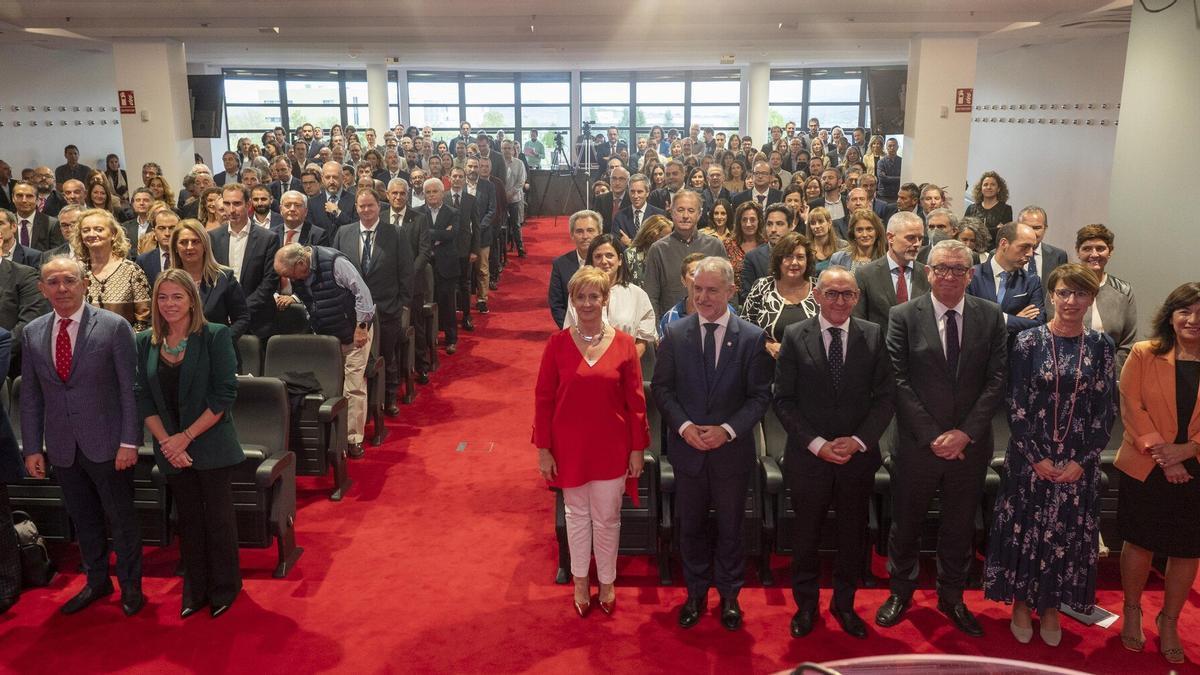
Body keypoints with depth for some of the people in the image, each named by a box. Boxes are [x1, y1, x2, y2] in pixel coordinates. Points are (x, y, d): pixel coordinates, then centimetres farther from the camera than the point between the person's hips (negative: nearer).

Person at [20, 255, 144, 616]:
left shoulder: (114, 326, -9)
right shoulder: (32, 333, 5)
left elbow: (130, 388, -9)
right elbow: (30, 395, 8)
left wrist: (129, 441, -12)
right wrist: (32, 448, 5)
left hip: (107, 444, -4)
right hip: (63, 448, 4)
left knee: (121, 518, 8)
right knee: (83, 519, 17)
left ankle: (131, 586, 25)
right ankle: (96, 581, 35)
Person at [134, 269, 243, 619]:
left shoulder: (215, 337, -8)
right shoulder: (146, 342, 4)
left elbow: (224, 396, -12)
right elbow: (143, 398, 1)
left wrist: (186, 437, -15)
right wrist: (166, 441, -11)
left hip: (211, 445, -3)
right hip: (171, 450, 4)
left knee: (218, 518, 6)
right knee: (188, 519, 15)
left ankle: (224, 589, 24)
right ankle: (195, 590, 29)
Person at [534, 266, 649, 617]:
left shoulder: (623, 343, -8)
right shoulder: (558, 343, -7)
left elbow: (636, 401, -3)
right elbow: (543, 398, -3)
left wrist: (638, 448, -2)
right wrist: (543, 449, -4)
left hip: (611, 446, 0)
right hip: (570, 445, 1)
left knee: (607, 517, 12)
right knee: (577, 513, 17)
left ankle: (607, 583, 34)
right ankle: (580, 581, 37)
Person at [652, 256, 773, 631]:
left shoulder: (752, 337, -7)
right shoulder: (674, 333, -4)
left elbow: (760, 395, -5)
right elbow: (662, 388, 0)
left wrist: (728, 429, -18)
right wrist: (684, 426, -15)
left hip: (732, 449, -1)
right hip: (687, 447, 1)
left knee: (730, 527, 14)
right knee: (691, 526, 15)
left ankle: (729, 595, 34)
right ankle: (696, 593, 34)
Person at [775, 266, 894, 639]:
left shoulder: (873, 335, -1)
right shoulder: (794, 336, -5)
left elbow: (884, 396, -1)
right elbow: (784, 399, -6)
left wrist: (859, 440, -13)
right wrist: (816, 443, -13)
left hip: (859, 455, 2)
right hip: (809, 455, -1)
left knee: (853, 535, 14)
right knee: (806, 534, 12)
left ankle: (844, 603, 34)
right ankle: (805, 604, 32)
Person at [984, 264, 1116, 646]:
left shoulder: (1101, 346, 0)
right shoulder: (1029, 341, -5)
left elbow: (1106, 409, 0)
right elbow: (1015, 404, -6)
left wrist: (1082, 460, -7)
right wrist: (1036, 457, -10)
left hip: (1079, 462, 2)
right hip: (1030, 455, -1)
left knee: (1068, 532, 10)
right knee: (1025, 527, 7)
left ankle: (1051, 606, 27)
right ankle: (1022, 602, 25)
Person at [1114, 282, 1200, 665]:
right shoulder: (1144, 355, -3)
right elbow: (1131, 407, -7)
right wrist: (1161, 454, -15)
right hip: (1145, 468, -1)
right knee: (1140, 543, 9)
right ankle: (1132, 612, 30)